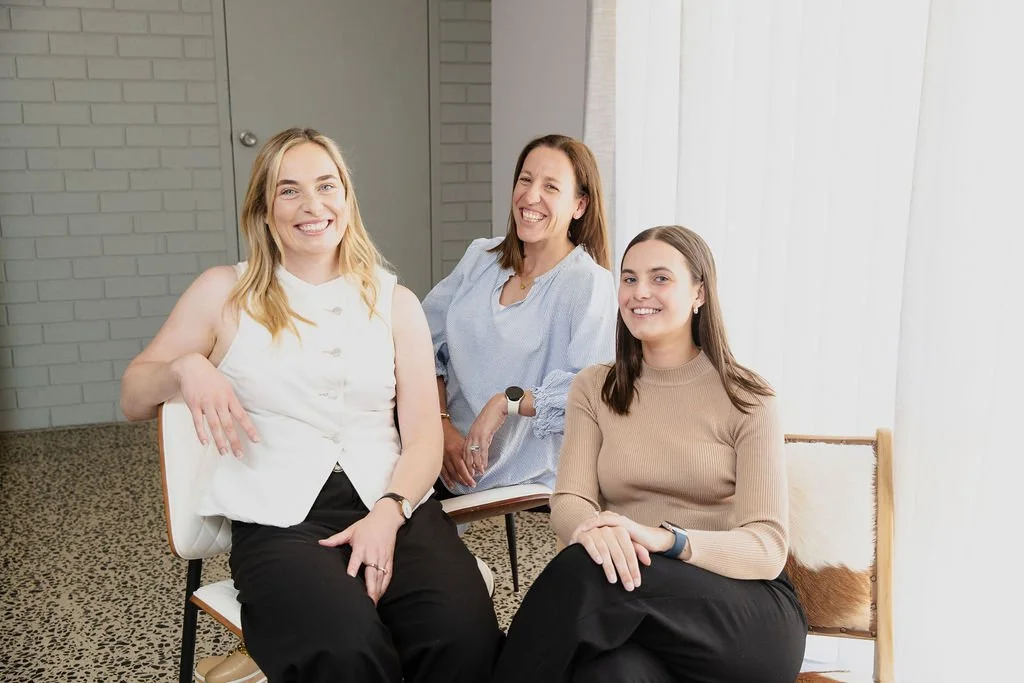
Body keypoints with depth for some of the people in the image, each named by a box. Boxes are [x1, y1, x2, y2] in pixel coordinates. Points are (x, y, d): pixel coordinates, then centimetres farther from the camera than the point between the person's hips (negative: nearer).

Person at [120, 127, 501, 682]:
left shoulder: (395, 302, 14)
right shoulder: (224, 293, 11)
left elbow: (423, 437, 7)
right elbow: (133, 399, 17)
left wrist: (389, 513, -13)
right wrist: (186, 367, -5)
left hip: (394, 506, 2)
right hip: (279, 521, -1)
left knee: (467, 636, -28)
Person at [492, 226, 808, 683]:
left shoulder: (745, 399, 0)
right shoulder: (593, 389, 10)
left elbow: (767, 548, -8)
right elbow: (569, 502, -3)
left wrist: (664, 539, -27)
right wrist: (594, 530, -28)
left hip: (749, 616, -1)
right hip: (631, 604, 2)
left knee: (587, 574, -32)